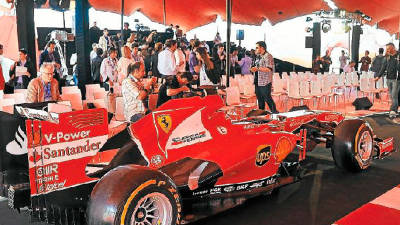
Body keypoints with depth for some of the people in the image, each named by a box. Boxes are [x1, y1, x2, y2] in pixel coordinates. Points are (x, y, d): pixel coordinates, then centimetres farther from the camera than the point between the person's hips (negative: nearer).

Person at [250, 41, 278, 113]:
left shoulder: (268, 56, -12)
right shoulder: (259, 56, 17)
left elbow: (269, 69, -22)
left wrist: (257, 68, -22)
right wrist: (254, 69, 9)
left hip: (265, 82, -9)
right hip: (258, 82, 9)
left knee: (267, 98, -8)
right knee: (259, 98, 14)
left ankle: (274, 112, 2)